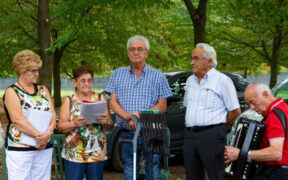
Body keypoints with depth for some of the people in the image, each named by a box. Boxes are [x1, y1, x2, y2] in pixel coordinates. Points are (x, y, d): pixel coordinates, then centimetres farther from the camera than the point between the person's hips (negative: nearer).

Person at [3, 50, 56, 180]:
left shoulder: (43, 90, 13)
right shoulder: (12, 92, -2)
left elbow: (52, 114, 4)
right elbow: (17, 119, -15)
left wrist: (49, 132, -16)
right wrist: (39, 135, -20)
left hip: (44, 148, 5)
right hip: (19, 148, -5)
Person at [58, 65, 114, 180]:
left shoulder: (100, 98, 11)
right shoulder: (69, 101, 7)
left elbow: (111, 125, 9)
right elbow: (60, 127, 0)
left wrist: (105, 122, -14)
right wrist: (75, 124, -19)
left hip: (97, 153, 2)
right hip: (74, 154, -2)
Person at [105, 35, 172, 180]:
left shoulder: (158, 76, 6)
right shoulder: (118, 74, 11)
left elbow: (162, 106, 0)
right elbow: (113, 102, 4)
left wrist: (141, 116, -17)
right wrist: (127, 116, -17)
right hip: (127, 134, 2)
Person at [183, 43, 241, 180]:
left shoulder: (222, 80, -5)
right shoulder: (190, 80, 16)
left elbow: (235, 111, -5)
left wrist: (219, 127, 3)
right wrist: (191, 126, 13)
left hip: (211, 136, -7)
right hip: (189, 135, 7)